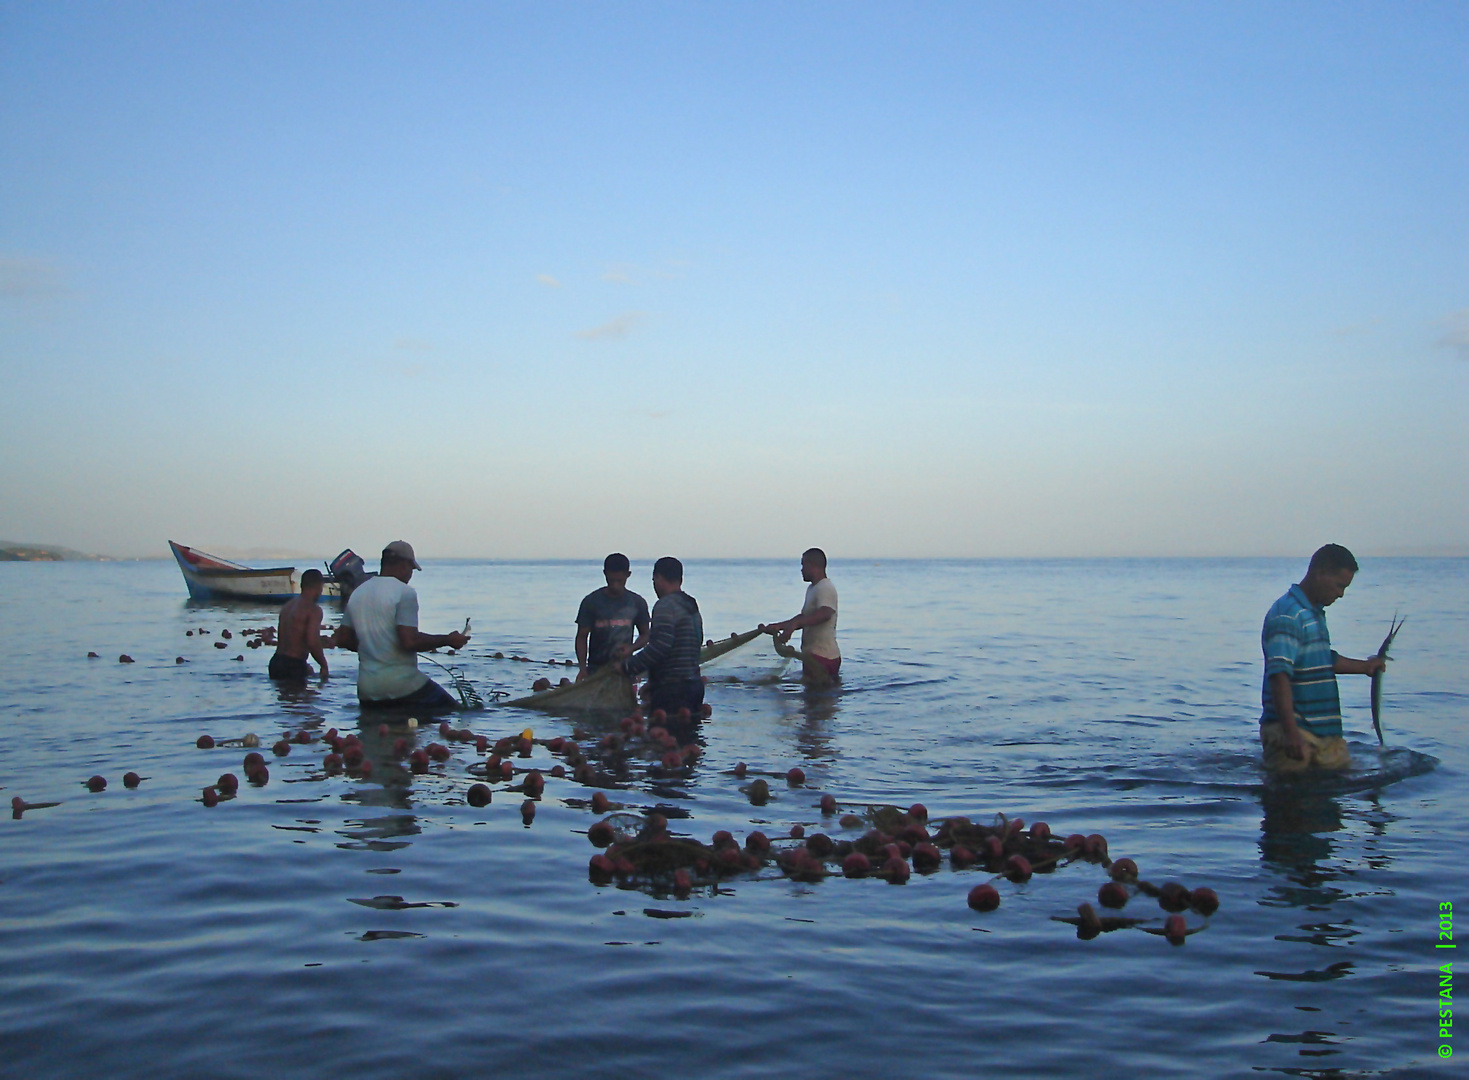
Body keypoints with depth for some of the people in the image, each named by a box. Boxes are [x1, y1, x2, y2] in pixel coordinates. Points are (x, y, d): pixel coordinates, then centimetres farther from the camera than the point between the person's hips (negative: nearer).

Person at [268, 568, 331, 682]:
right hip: (293, 666, -8)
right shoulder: (314, 609, -12)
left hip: (276, 661, 8)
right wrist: (323, 665, -8)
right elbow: (313, 643, -21)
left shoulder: (288, 604, 15)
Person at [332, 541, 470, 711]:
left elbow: (343, 639, 16)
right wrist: (448, 640, -7)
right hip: (401, 685, -7)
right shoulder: (404, 592, -11)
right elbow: (409, 641, -19)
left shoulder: (357, 593, 12)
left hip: (366, 690, 7)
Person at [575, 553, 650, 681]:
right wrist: (583, 668, -15)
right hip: (595, 669, -2)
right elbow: (582, 637, -1)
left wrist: (631, 647, -8)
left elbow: (645, 634, 14)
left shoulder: (637, 603, 4)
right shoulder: (591, 602, -2)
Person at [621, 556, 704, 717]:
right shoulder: (692, 607, 19)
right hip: (694, 684, 9)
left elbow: (661, 645, -22)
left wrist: (627, 667, -14)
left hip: (672, 688, -9)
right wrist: (652, 683, 23)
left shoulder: (666, 606, -11)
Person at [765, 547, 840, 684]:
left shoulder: (825, 589, -16)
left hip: (822, 657, -11)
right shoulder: (812, 588, 19)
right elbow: (804, 617, 27)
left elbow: (825, 614, -35)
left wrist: (793, 624, -46)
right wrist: (779, 626, 18)